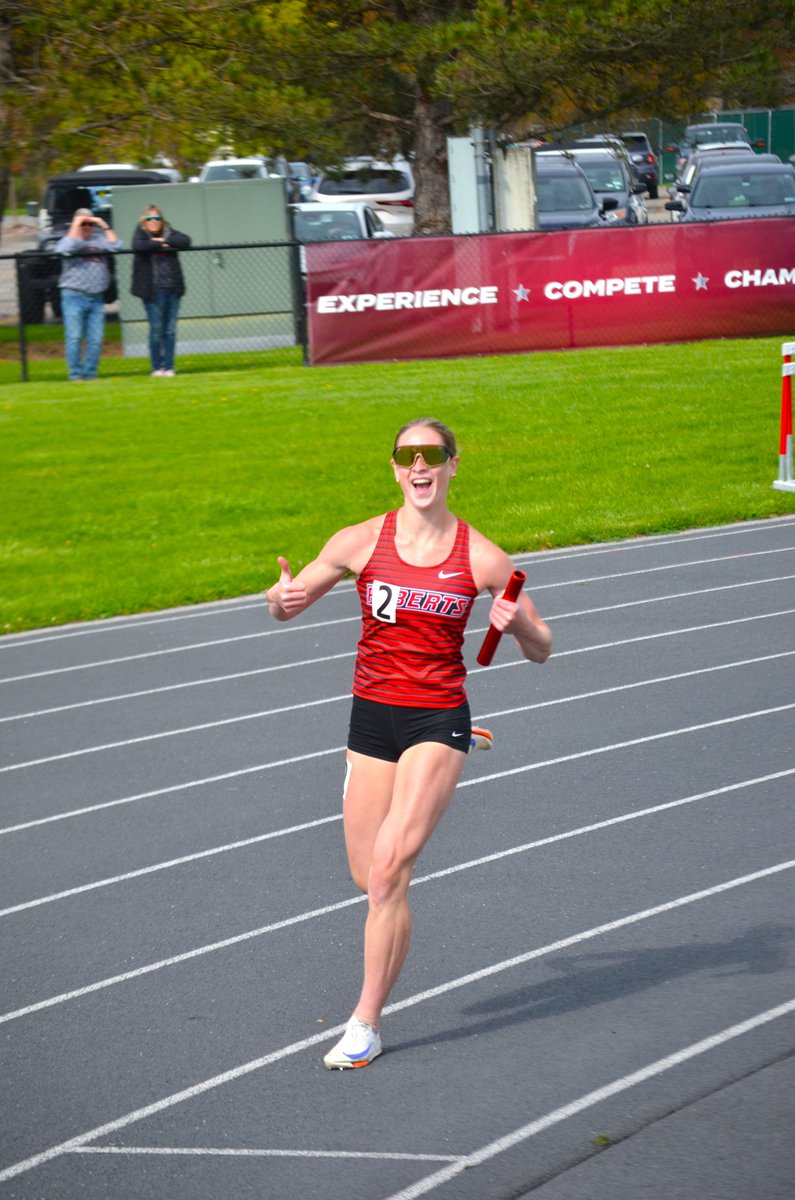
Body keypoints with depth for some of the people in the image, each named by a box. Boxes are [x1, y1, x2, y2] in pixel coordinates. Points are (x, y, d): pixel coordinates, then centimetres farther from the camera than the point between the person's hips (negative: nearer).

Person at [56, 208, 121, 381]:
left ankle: (90, 374, 5)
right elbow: (68, 249, -16)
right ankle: (75, 374, -5)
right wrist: (75, 225, -8)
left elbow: (116, 246, 0)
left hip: (96, 298, 3)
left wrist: (104, 226, 1)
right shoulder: (69, 239, 7)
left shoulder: (99, 240, 15)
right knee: (74, 337, -8)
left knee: (96, 340, -1)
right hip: (74, 296, -3)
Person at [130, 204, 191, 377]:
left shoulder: (169, 233, 12)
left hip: (173, 289, 3)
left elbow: (185, 241, -3)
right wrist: (162, 245, -10)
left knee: (170, 330, 4)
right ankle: (157, 367, 6)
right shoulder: (141, 233, 3)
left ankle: (168, 367, 10)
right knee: (156, 330, -3)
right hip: (153, 290, -3)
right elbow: (138, 246, -18)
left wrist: (164, 241, -9)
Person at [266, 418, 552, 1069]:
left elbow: (541, 650, 3)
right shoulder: (361, 542, -1)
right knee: (368, 875, 5)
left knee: (387, 869, -15)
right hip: (372, 716, 3)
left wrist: (516, 624, -19)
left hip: (439, 721, -3)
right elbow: (285, 607, 8)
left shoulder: (481, 558, -3)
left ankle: (366, 1024, -7)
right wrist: (283, 596, -16)